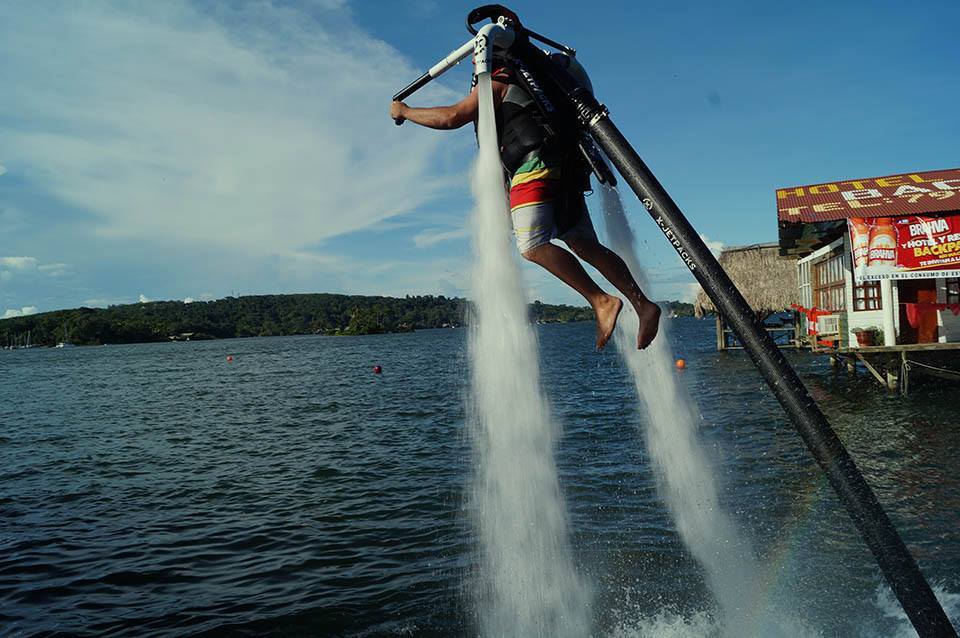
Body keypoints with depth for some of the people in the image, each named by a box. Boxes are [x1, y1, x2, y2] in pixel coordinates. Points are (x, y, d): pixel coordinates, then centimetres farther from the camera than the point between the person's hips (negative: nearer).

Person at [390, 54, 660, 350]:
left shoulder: (498, 82, 5)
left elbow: (451, 117, -3)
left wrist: (405, 111, 8)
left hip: (536, 165, -9)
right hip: (566, 173, 9)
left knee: (533, 246, -18)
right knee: (587, 246, 4)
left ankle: (601, 301, -25)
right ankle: (643, 305, -4)